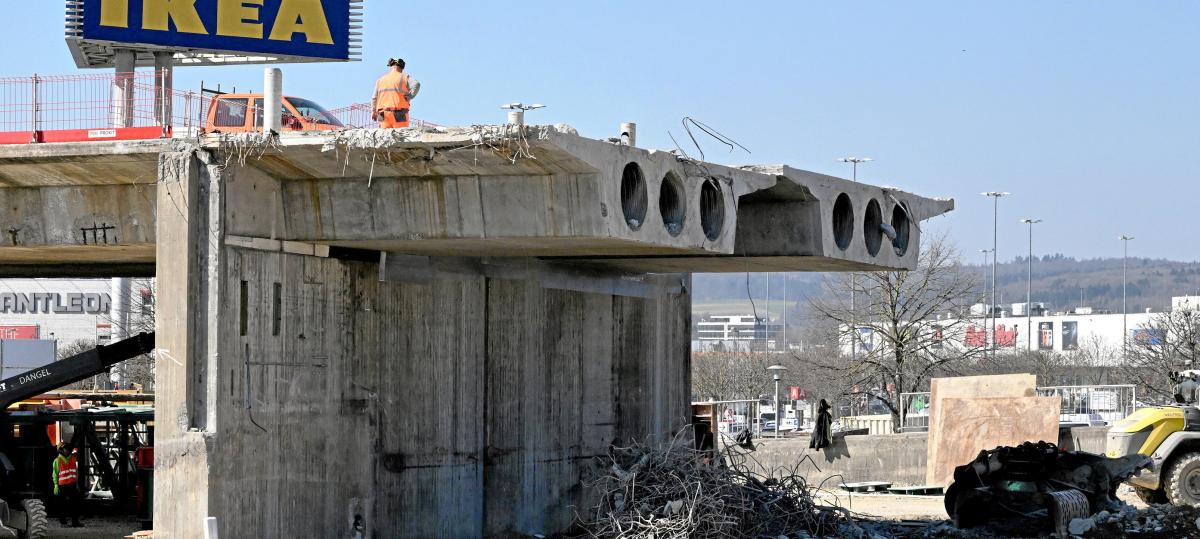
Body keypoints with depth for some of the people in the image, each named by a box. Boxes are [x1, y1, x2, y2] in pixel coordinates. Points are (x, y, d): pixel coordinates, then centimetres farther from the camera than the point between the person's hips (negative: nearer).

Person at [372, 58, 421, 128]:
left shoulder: (380, 80, 13)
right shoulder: (404, 77, 1)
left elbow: (374, 98, 14)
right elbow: (416, 85, -17)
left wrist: (374, 111, 26)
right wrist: (409, 97, -7)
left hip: (383, 114, 3)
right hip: (399, 115, -3)